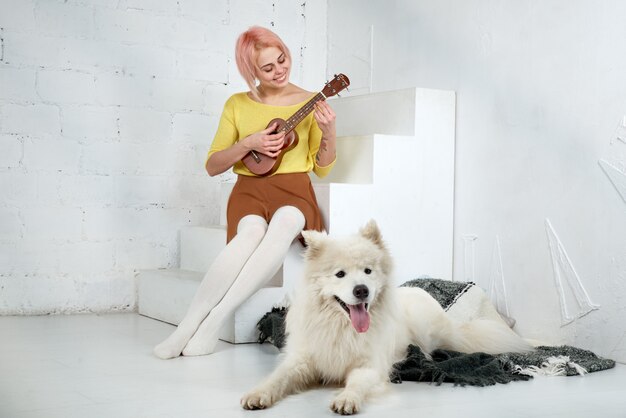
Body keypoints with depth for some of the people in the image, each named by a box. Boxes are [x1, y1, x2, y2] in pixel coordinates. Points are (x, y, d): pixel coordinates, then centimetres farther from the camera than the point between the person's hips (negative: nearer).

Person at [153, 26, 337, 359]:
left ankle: (212, 323, -39)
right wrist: (249, 144, -8)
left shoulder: (309, 102, 8)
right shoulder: (237, 105, 10)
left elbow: (322, 168, 9)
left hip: (294, 192, 0)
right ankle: (187, 327, -37)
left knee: (284, 223, -39)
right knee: (252, 231, -38)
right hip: (249, 190, 0)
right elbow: (212, 166, 9)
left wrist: (329, 131, -10)